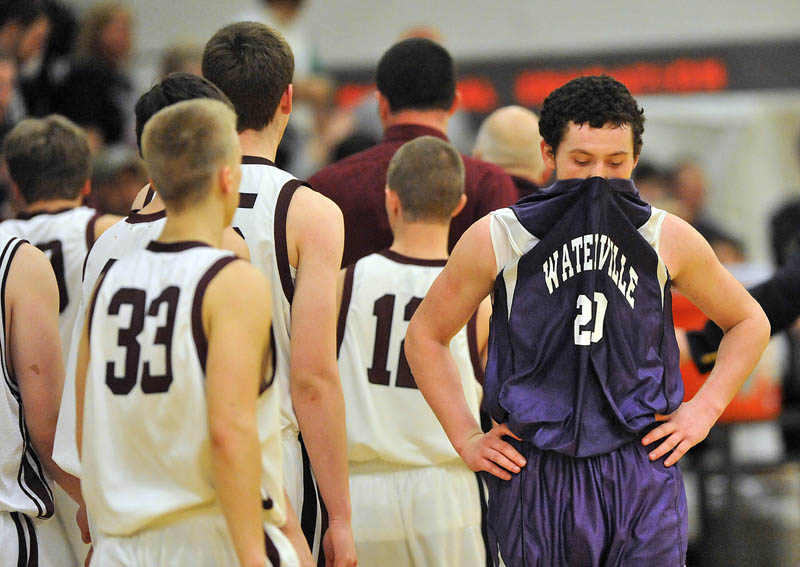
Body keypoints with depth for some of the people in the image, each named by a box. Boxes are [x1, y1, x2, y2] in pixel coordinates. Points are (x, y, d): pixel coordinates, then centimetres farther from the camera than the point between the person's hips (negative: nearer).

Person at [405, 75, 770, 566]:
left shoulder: (667, 239, 6)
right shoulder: (497, 239, 3)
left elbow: (750, 323, 21)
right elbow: (425, 336, 15)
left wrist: (705, 409, 9)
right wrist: (466, 437, 8)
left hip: (641, 475, 0)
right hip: (534, 477, 0)